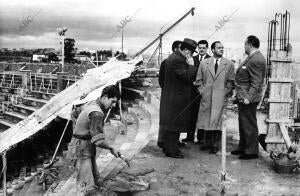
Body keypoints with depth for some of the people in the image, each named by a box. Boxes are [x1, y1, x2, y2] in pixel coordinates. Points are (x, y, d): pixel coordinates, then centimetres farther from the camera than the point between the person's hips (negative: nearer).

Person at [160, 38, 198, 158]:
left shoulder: (175, 57, 12)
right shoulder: (176, 60, -21)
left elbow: (186, 77, 20)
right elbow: (187, 77, -24)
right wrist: (191, 65, -14)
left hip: (173, 97, 11)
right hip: (176, 99, -11)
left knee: (171, 125, 17)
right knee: (174, 125, -2)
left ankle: (168, 147, 28)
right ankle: (171, 151, 7)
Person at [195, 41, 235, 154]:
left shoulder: (229, 64, 6)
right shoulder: (204, 63, 9)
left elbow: (231, 81, 7)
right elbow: (199, 80, 12)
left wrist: (226, 92, -2)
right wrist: (201, 91, 2)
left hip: (220, 98, -2)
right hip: (206, 97, 2)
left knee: (217, 121, -2)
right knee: (206, 120, 7)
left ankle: (215, 145, 10)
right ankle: (207, 143, 21)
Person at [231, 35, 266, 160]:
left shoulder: (256, 60, -19)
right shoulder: (251, 57, 12)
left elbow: (256, 83, -24)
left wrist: (248, 98, -29)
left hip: (248, 99, -10)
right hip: (242, 97, 10)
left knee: (249, 125, 1)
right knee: (243, 124, 19)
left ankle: (252, 152, 13)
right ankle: (243, 148, 32)